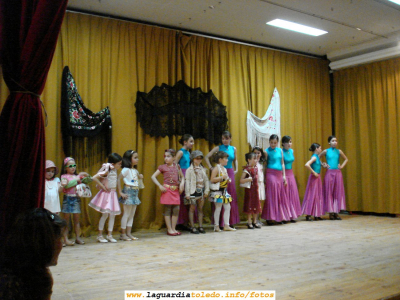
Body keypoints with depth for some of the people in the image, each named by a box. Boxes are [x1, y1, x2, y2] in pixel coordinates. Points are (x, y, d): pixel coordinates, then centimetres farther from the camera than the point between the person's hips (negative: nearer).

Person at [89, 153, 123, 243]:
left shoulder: (115, 171, 7)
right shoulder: (106, 171, -15)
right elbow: (94, 178, -22)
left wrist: (119, 190, 6)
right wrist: (103, 186, -16)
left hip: (113, 194, 7)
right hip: (106, 194, -7)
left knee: (113, 215, 6)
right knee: (105, 214, -5)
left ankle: (110, 235, 13)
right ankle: (100, 235, 7)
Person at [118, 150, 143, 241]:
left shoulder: (135, 170, 13)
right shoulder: (126, 170, -11)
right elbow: (118, 179, -17)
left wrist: (140, 177, 1)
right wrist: (120, 192, -18)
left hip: (135, 193, 8)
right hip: (128, 192, -8)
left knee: (132, 214, 10)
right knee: (126, 214, -3)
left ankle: (129, 233, 17)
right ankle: (123, 234, 4)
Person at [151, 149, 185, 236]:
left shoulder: (177, 166, 10)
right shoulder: (163, 167, 1)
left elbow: (182, 177, 19)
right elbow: (153, 177, 0)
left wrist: (182, 184, -1)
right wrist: (160, 186, -9)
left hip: (176, 190, 4)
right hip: (167, 189, -3)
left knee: (176, 209, 3)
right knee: (168, 209, 0)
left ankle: (173, 228, 14)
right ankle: (169, 229, 6)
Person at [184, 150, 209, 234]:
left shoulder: (202, 169, 11)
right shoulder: (189, 170, -3)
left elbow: (206, 180, 13)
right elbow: (187, 181, -7)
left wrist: (207, 190, 4)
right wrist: (187, 193, -11)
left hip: (201, 191, 5)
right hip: (193, 191, -5)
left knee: (200, 209, 8)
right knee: (192, 209, 1)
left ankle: (200, 226, 14)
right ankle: (192, 227, 6)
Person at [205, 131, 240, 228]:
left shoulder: (233, 149, 10)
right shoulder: (218, 148, -1)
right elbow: (206, 157, -1)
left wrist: (236, 169, 14)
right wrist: (211, 168, -7)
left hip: (230, 173, 4)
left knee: (231, 197, 7)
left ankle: (231, 222, 16)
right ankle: (221, 223, 1)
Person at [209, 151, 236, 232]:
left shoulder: (224, 169, 16)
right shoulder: (216, 168, -11)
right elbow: (212, 180, -20)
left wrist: (228, 180, 7)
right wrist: (222, 177, -20)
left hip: (224, 190, 9)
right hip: (217, 190, -9)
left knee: (227, 207, 7)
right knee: (218, 207, -4)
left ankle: (226, 225, 12)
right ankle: (216, 226, 5)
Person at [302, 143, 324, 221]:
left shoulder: (317, 157, 12)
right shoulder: (314, 157, -15)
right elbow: (307, 165, -30)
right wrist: (314, 172, -21)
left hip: (317, 177, 9)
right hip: (314, 178, -9)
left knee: (318, 195, 11)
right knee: (312, 195, -6)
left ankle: (316, 215, 17)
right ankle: (308, 215, -1)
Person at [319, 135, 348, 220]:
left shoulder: (339, 151, 6)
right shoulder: (326, 151, 0)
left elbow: (346, 159, 20)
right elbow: (318, 158, 11)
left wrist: (342, 166, 6)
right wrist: (323, 164, -1)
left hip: (338, 173, 2)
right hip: (329, 173, -2)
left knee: (338, 192, 1)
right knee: (329, 192, -1)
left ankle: (336, 212, 8)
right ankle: (331, 213, 5)